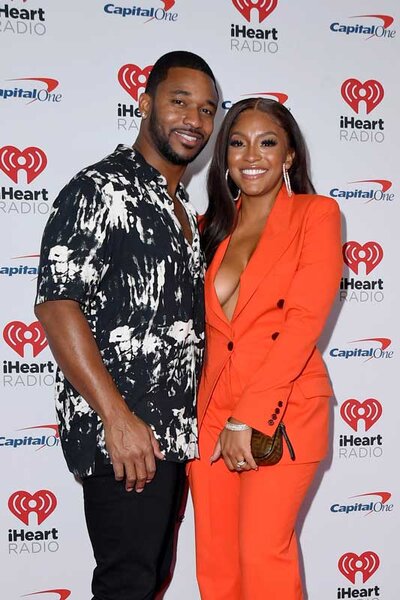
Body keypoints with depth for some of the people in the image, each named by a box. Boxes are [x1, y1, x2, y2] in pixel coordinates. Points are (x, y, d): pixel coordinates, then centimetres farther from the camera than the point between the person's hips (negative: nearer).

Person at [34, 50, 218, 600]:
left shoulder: (182, 206, 17)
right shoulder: (102, 189, -9)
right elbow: (56, 305, -18)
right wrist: (118, 418, -22)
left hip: (174, 432, 9)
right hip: (121, 434, -8)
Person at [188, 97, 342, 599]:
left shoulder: (316, 213, -1)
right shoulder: (211, 227, 13)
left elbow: (305, 321, -11)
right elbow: (200, 327, 11)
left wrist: (248, 418, -15)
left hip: (284, 411, -4)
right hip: (211, 410, 5)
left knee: (263, 555, -7)